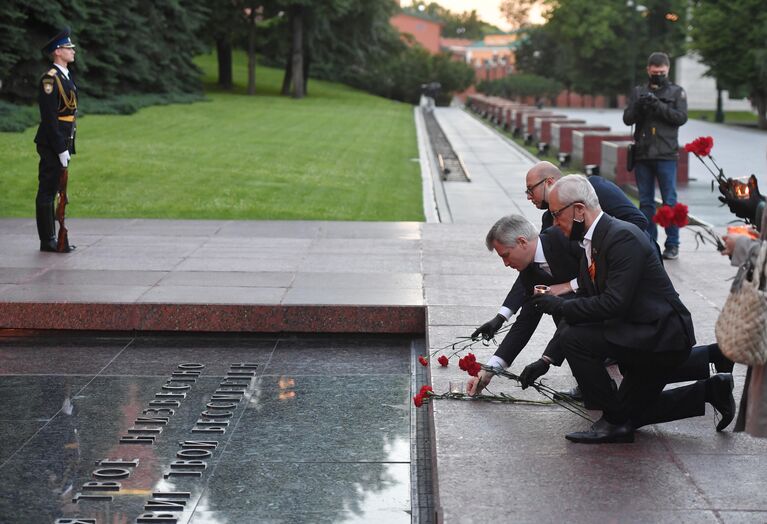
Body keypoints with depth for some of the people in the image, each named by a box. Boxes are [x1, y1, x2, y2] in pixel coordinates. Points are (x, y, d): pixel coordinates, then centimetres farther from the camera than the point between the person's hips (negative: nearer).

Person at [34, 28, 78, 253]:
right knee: (47, 192, -3)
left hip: (62, 144, 9)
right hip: (52, 145, -9)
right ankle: (47, 241, 1)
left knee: (53, 191, 13)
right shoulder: (50, 79, -15)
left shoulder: (66, 77, 15)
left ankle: (52, 239, 19)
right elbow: (49, 118, -19)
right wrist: (61, 149, -20)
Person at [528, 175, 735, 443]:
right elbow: (582, 306, 10)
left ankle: (614, 421, -8)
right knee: (631, 414, 20)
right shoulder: (590, 245, 8)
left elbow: (614, 303, -29)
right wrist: (547, 360, 5)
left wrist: (560, 305, -19)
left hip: (663, 338, -10)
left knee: (575, 339, -22)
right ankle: (711, 390, 24)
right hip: (645, 339, 10)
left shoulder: (623, 237, -21)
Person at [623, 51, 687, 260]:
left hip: (666, 155, -3)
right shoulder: (638, 92, 13)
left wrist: (658, 106, -16)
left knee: (670, 201, -4)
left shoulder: (676, 92, 7)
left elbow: (681, 117, -5)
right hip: (642, 155, 3)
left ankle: (672, 244, 1)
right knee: (646, 201, 7)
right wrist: (638, 106, -15)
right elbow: (627, 119, 5)